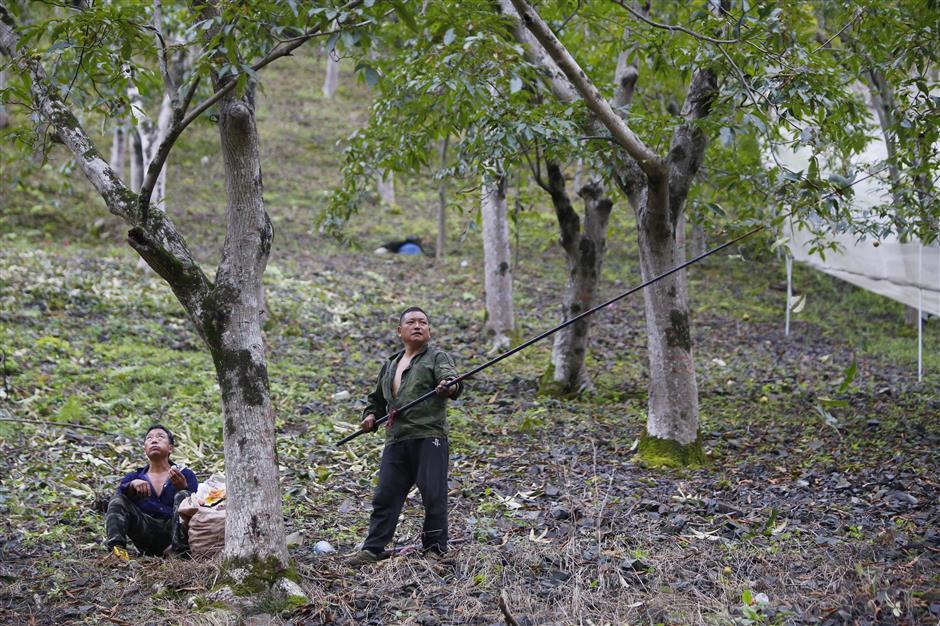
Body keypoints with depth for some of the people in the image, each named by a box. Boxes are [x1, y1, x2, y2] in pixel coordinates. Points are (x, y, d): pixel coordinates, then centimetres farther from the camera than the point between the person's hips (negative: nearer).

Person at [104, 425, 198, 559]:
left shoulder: (185, 475, 17)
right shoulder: (134, 477, 23)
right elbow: (120, 492, 0)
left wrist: (184, 488, -21)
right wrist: (132, 485, -23)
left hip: (174, 530, -1)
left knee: (182, 496, -22)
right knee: (118, 499, -11)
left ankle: (181, 550, -41)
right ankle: (116, 547, -36)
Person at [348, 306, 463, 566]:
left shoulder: (437, 357, 4)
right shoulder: (390, 365, 22)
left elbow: (451, 378, -17)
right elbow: (377, 399, 32)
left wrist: (450, 387, -40)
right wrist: (370, 415, 12)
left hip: (429, 437, -5)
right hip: (395, 440, 5)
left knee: (433, 495, -6)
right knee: (385, 495, 3)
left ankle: (436, 548, 6)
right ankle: (372, 549, 7)